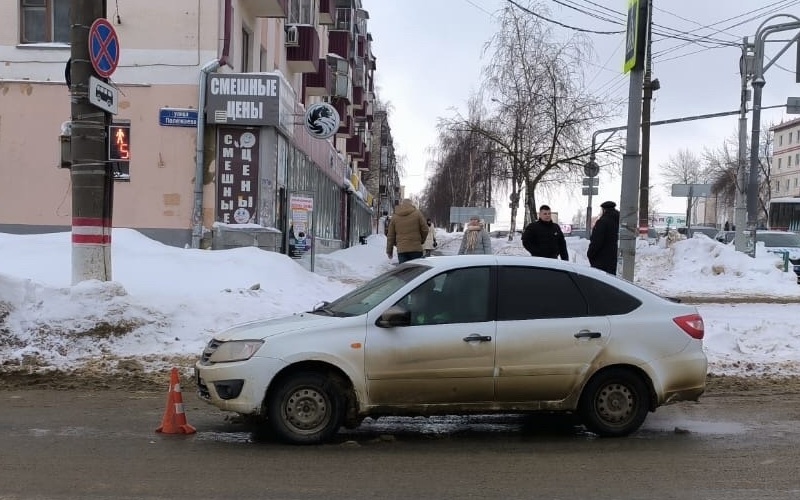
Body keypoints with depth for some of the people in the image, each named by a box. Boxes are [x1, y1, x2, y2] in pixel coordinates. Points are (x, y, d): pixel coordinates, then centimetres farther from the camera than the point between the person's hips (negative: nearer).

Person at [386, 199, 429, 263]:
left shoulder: (395, 217, 8)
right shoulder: (417, 214, 0)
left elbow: (390, 236, 11)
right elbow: (424, 230, 2)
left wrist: (389, 251, 20)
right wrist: (421, 240, 21)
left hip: (401, 250, 2)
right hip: (416, 248, -2)